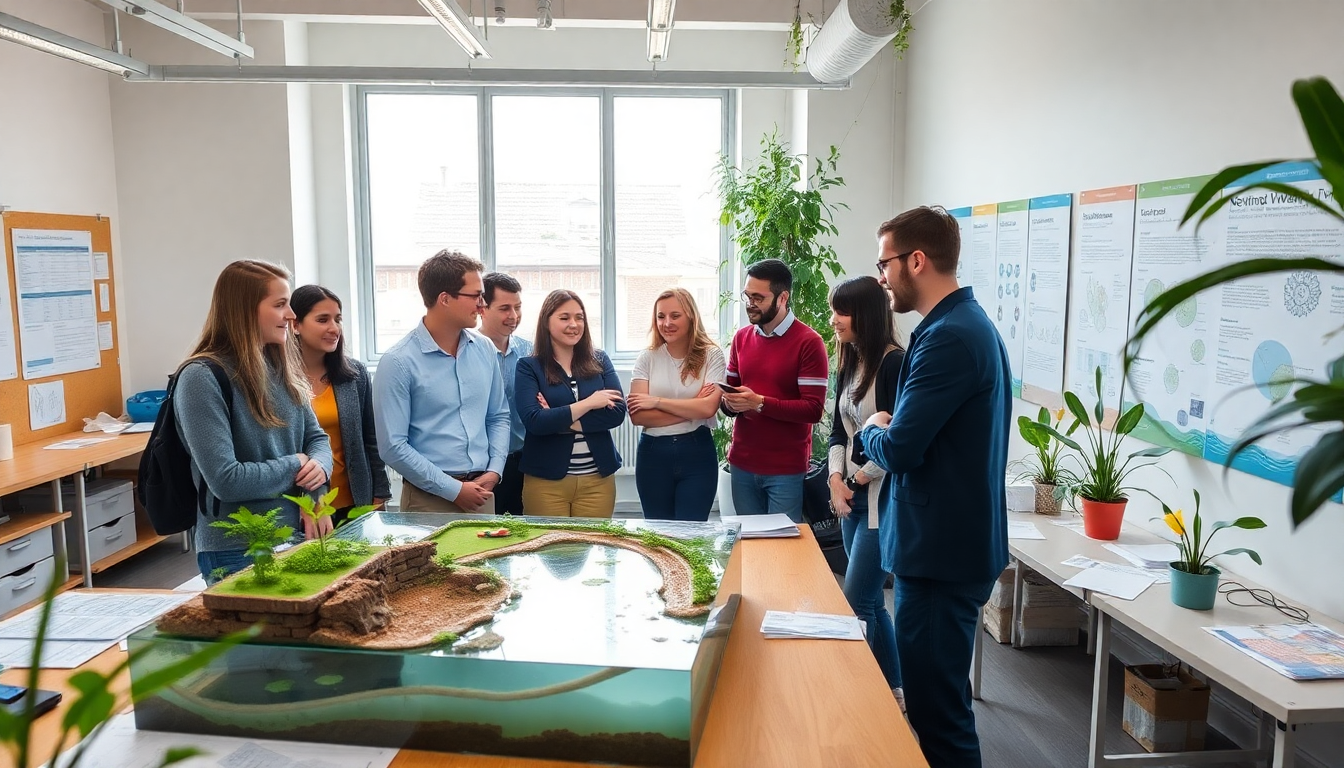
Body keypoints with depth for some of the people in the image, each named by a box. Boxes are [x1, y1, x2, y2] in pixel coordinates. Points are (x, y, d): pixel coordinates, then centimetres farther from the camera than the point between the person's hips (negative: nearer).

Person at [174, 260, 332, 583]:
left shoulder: (281, 367, 4)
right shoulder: (202, 378, -17)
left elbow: (316, 437, 10)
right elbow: (226, 480, -23)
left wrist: (317, 467, -11)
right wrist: (295, 466, -11)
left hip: (297, 536, 7)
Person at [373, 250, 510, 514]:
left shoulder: (485, 350, 4)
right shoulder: (398, 362, -11)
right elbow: (393, 446, -13)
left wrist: (494, 470, -3)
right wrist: (454, 490, -13)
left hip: (482, 492, 5)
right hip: (429, 498, -5)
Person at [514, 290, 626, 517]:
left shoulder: (599, 361, 6)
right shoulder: (528, 367, -1)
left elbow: (617, 413, -6)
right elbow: (534, 422, -14)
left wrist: (558, 420, -12)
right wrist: (588, 403, -14)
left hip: (598, 478, 2)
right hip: (546, 480, -2)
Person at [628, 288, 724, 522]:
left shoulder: (711, 355, -4)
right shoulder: (647, 358, -1)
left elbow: (708, 408, -17)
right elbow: (637, 416, -10)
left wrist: (657, 401, -13)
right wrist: (691, 409, -14)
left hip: (697, 454, -2)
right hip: (653, 455, 2)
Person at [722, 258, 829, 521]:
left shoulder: (809, 342, -11)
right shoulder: (741, 338, 10)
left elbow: (813, 409, -16)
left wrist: (760, 403, -23)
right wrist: (730, 402, -10)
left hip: (786, 469, -5)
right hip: (742, 464, 6)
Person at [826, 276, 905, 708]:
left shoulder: (895, 363, -15)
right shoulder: (850, 365, 11)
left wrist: (861, 478, -9)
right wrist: (837, 482, 0)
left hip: (882, 495, -9)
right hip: (852, 495, 9)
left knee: (857, 601, -4)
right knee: (871, 600, 15)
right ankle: (893, 690, 28)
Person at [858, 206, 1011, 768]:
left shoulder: (949, 337, -21)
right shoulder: (967, 323, 13)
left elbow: (899, 448, -23)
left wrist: (873, 429, -2)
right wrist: (889, 431, 0)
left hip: (940, 551, -10)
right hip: (950, 541, 10)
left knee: (937, 707, 1)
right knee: (936, 697, 22)